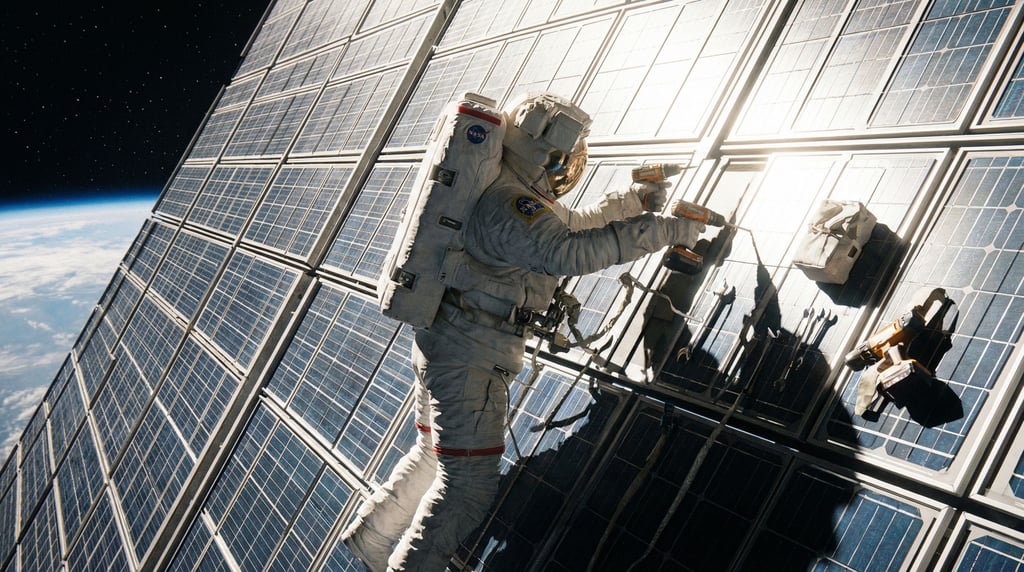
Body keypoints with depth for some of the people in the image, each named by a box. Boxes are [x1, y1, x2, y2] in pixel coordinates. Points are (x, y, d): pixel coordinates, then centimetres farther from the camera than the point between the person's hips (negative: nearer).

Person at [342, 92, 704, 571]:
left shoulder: (517, 196, 14)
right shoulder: (509, 204, -21)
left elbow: (570, 224, 28)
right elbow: (567, 252, -36)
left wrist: (632, 201, 21)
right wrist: (661, 230, -32)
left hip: (444, 344, 11)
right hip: (469, 358, -11)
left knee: (433, 455, 25)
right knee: (469, 485, -4)